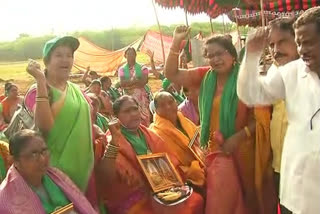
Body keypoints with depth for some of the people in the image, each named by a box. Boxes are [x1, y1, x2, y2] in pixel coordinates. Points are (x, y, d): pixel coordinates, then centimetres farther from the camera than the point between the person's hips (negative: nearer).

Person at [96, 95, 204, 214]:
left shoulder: (149, 134, 12)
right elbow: (106, 177, -22)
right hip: (134, 199, -6)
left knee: (196, 201, -11)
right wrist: (114, 139, -27)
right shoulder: (114, 141, -7)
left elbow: (170, 162, 14)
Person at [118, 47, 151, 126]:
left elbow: (144, 81, -8)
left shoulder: (142, 68, 7)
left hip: (142, 97, 0)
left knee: (144, 118, -6)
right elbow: (122, 83, -6)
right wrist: (136, 80, -10)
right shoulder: (122, 69, 8)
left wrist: (128, 83, -8)